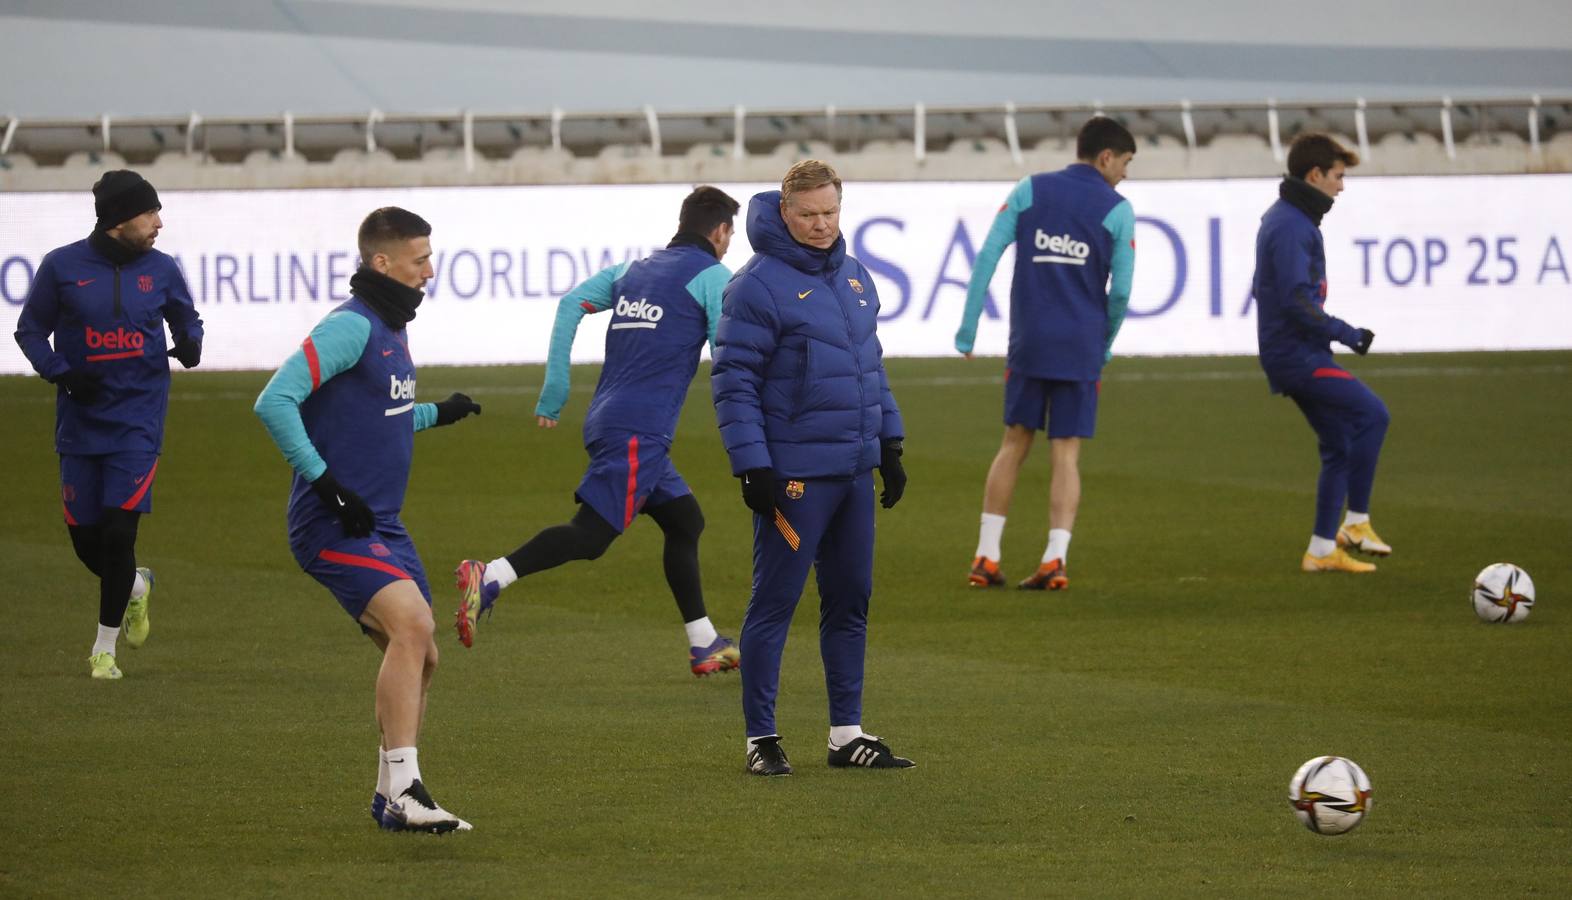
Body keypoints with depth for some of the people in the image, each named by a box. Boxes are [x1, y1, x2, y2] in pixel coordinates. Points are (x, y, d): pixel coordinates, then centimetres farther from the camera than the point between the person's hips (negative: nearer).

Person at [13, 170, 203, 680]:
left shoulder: (161, 270, 1)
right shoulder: (63, 267, -4)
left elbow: (186, 318, 17)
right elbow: (30, 330, 5)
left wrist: (190, 343, -6)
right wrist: (60, 373, -11)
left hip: (137, 423, -1)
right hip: (80, 422, 1)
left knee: (119, 532, -10)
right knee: (85, 538, 4)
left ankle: (106, 647, 4)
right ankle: (134, 586, 38)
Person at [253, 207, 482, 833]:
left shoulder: (391, 328, 16)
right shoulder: (351, 327, -15)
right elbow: (275, 402, -23)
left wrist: (437, 415, 19)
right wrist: (324, 482, -24)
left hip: (381, 524, 10)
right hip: (335, 525, -10)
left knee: (418, 657, 9)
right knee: (412, 623, -25)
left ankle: (390, 799, 20)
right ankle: (403, 793, -27)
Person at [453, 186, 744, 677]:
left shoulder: (634, 269, 20)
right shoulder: (713, 277, 0)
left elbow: (573, 301, 8)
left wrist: (553, 391, 7)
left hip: (607, 419, 9)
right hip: (638, 432, -9)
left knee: (685, 520, 19)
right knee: (592, 534, -15)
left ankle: (704, 645, 22)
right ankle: (489, 577, -31)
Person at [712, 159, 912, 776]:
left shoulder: (854, 277, 12)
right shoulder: (758, 285, -11)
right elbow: (733, 381, -13)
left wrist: (890, 445, 19)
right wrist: (752, 466, -18)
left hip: (854, 470, 8)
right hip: (794, 475, -7)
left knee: (851, 600, 11)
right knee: (774, 603, -2)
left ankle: (847, 734, 18)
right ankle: (761, 738, 4)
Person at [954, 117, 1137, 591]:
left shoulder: (1029, 191, 4)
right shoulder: (1117, 210, -2)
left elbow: (987, 258, -3)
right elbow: (1120, 291, -3)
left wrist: (968, 328, 1)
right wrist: (1105, 344, 14)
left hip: (1028, 343, 2)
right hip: (1082, 348, -2)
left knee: (1014, 444, 13)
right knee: (1066, 454, 3)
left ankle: (986, 557, 10)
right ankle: (1055, 560, -9)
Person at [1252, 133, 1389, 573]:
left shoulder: (1283, 219, 17)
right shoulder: (1291, 226, -16)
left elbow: (1269, 289, 24)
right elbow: (1297, 301, -23)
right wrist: (1348, 334, -15)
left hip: (1294, 355, 10)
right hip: (1298, 355, -10)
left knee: (1339, 445, 10)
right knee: (1372, 414, -13)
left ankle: (1322, 549, 10)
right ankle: (1356, 523, -9)